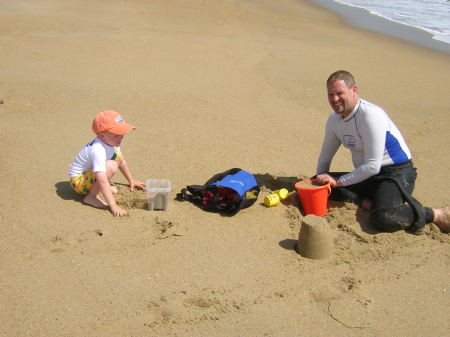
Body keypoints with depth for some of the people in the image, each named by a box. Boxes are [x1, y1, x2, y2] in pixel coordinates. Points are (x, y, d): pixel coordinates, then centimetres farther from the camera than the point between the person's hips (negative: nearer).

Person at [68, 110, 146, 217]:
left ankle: (101, 188, 10)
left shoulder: (112, 142, -6)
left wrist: (131, 181, 20)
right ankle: (91, 197, -17)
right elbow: (102, 180, -39)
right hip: (78, 181, -9)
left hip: (89, 173, 9)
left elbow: (121, 161, 14)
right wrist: (113, 206, -42)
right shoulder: (98, 151, -34)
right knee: (111, 166, -31)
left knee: (117, 155, 11)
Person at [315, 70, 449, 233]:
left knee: (383, 218, -35)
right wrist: (321, 180, 4)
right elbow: (325, 156, 15)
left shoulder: (371, 116, -23)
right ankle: (366, 203, -13)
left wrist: (338, 182, -20)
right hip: (366, 175, 8)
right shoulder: (334, 119, 2)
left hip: (396, 173, -8)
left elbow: (372, 166, -24)